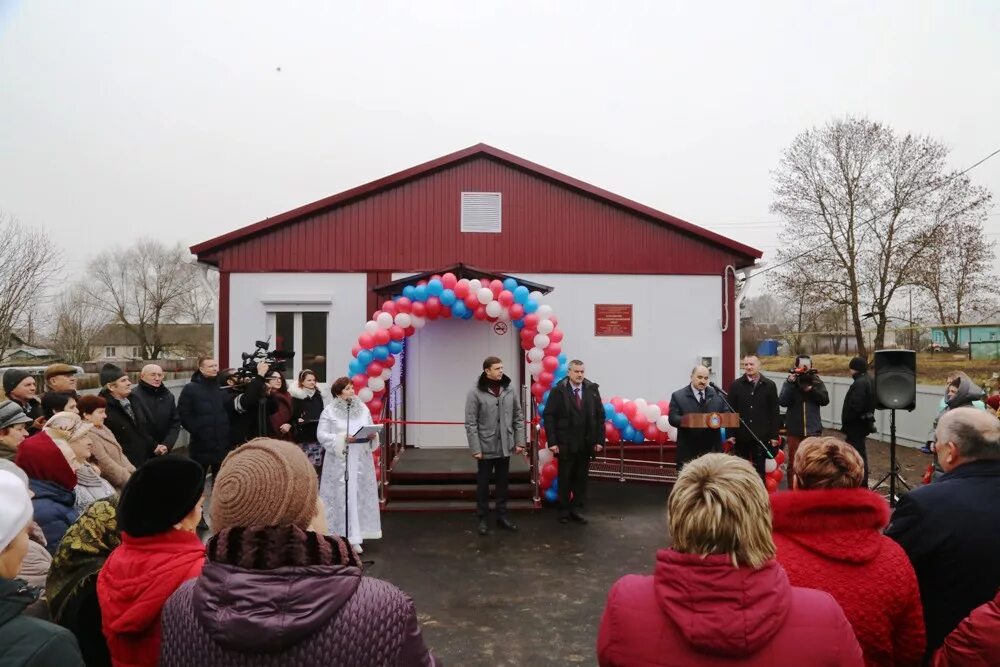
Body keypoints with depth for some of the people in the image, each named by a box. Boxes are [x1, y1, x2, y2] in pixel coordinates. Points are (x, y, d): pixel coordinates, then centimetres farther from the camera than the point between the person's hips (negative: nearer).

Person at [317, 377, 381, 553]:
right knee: (340, 497, -2)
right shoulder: (329, 411, -4)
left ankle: (355, 538, 14)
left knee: (359, 496, 5)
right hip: (339, 461, -4)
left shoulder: (363, 408, 7)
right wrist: (342, 439, -18)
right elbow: (321, 435, -8)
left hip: (361, 461, 4)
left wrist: (372, 436, -11)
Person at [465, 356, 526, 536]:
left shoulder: (510, 390, 1)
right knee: (483, 484, 8)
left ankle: (502, 516, 28)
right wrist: (475, 449, -13)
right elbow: (471, 424, -11)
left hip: (504, 447, 4)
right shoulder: (476, 392, -11)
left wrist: (520, 442, 2)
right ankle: (483, 518, 22)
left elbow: (518, 418, 6)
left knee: (502, 483, 14)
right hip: (485, 448, -3)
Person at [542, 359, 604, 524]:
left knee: (581, 478, 9)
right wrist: (552, 441, -13)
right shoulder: (558, 390, -6)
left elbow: (600, 416, 5)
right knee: (565, 479, 8)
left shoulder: (592, 389, 3)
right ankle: (564, 511, 21)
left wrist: (599, 440, 0)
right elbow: (549, 416, -7)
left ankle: (576, 509, 21)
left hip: (586, 444, 3)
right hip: (565, 444, -3)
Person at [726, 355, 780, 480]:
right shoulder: (735, 385, 2)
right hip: (741, 435, 0)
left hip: (761, 436, 0)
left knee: (759, 471, 8)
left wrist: (774, 435, -2)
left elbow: (774, 412, 2)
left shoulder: (769, 385, 3)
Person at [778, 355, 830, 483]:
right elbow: (782, 402, -12)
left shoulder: (816, 381, 3)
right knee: (793, 462, 7)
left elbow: (825, 400, -5)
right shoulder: (790, 381, -1)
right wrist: (790, 384, -20)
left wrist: (811, 389, -17)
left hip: (813, 429, 1)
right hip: (794, 429, -1)